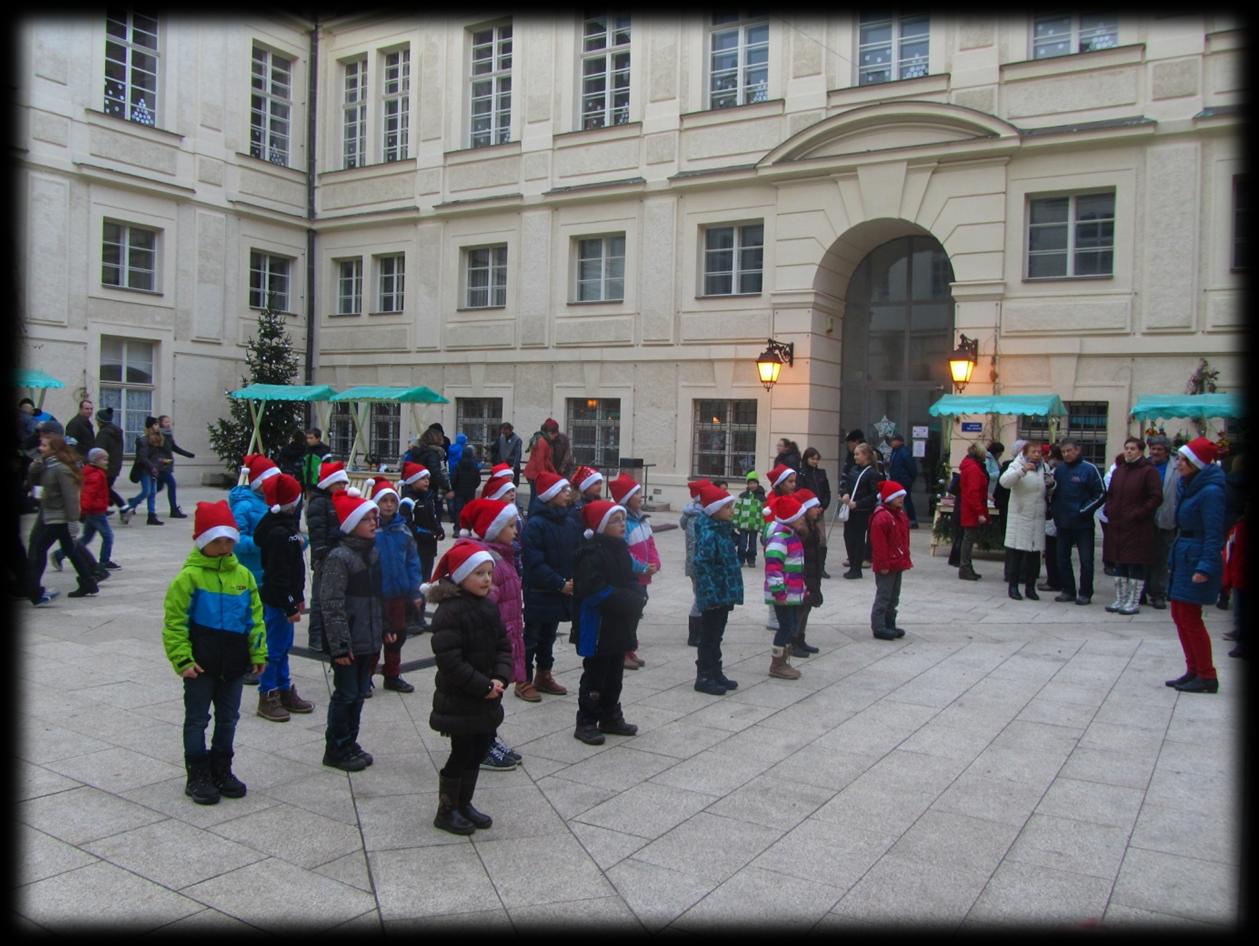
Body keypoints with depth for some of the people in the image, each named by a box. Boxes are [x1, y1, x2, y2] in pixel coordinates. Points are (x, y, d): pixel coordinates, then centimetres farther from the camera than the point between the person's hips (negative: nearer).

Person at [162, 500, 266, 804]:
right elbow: (174, 622, -10)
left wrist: (258, 653, 7)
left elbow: (255, 616, 10)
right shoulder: (189, 576, -11)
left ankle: (221, 771, 28)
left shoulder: (243, 575, 4)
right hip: (201, 664, -5)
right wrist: (183, 659, -14)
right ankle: (198, 776, 17)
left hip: (233, 663, 5)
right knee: (197, 719, 7)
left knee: (228, 719, 15)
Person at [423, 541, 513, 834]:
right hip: (459, 701, -7)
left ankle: (464, 803, 33)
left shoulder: (489, 607, 5)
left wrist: (500, 679, -9)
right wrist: (483, 686, -20)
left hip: (486, 699, 8)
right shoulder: (449, 612, -20)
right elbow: (449, 660, -23)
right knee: (462, 754, 2)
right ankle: (446, 811, 20)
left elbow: (503, 645, 8)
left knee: (479, 751, 16)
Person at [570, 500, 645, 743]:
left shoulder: (620, 549, 11)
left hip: (619, 625, 9)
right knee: (595, 675, 0)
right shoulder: (592, 553, -18)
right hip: (597, 626, -9)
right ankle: (586, 723, 11)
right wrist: (629, 600, -22)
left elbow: (631, 581, 18)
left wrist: (637, 597, -5)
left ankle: (611, 718, 29)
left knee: (615, 674, 17)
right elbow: (594, 591, -26)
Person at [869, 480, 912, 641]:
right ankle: (878, 627, 1)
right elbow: (879, 544, -22)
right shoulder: (881, 518, -20)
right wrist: (883, 564, -22)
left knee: (894, 597, 16)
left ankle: (890, 624, 25)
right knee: (883, 595, -5)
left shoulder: (900, 515, 12)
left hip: (898, 563, 10)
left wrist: (905, 558, 18)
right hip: (886, 565, -10)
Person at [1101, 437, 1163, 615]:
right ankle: (1120, 599, 18)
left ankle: (1133, 602, 6)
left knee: (1136, 564, 0)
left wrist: (1139, 514, -15)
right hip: (1117, 525, 6)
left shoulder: (1148, 471, -7)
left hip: (1138, 527, -6)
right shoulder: (1118, 471, 13)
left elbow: (1156, 498, -12)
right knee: (1119, 563, 10)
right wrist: (1109, 511, 7)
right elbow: (1110, 494, 22)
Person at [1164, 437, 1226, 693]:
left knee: (1190, 617, -3)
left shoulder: (1211, 492, -18)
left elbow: (1214, 534, -20)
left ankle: (1207, 677, 7)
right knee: (1179, 615, 13)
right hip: (1182, 556, 9)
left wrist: (1205, 567, -24)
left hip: (1197, 559, -9)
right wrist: (1176, 556, 15)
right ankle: (1194, 670, 22)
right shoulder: (1187, 485, 10)